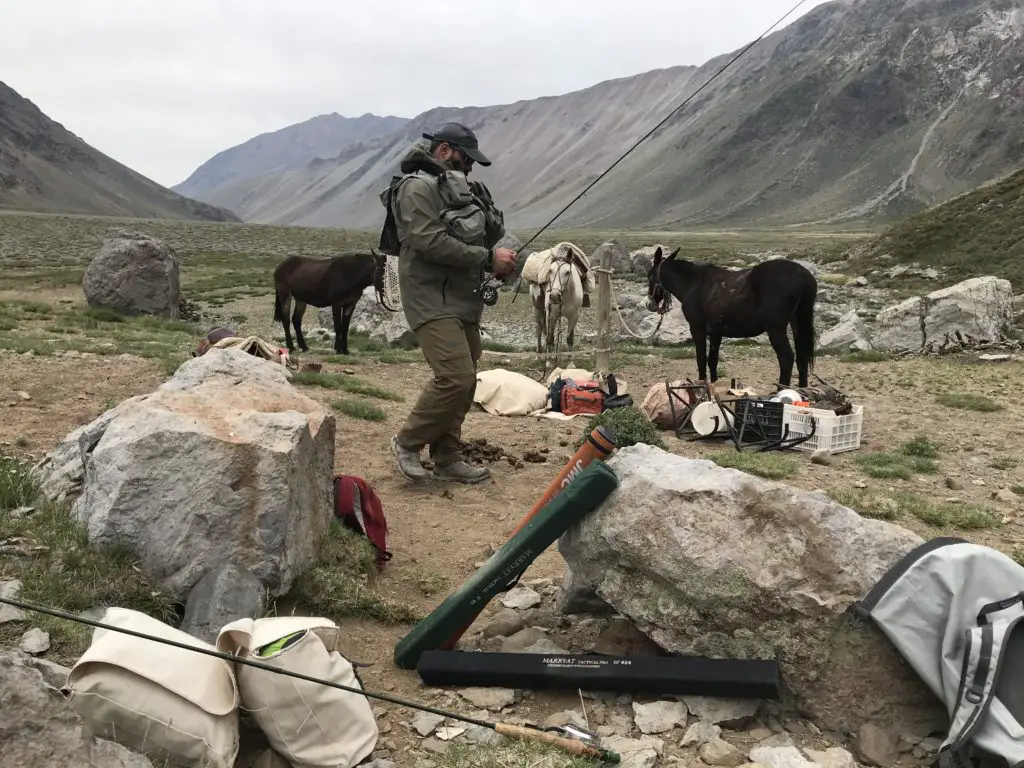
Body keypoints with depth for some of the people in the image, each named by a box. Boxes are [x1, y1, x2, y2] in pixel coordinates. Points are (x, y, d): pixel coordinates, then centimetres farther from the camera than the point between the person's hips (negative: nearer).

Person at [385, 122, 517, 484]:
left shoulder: (459, 188, 21)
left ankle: (447, 460, 17)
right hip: (433, 301, -9)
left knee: (463, 380, 8)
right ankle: (408, 441, 0)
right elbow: (430, 243, -20)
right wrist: (488, 257, -18)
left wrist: (497, 263, 3)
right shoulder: (418, 186, -8)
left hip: (464, 301, 9)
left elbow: (476, 239, 24)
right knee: (456, 378, -18)